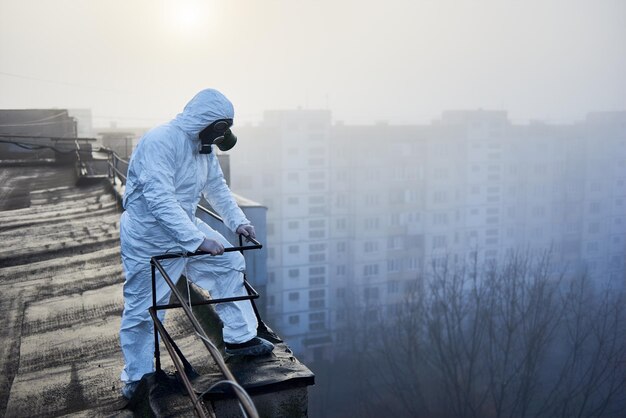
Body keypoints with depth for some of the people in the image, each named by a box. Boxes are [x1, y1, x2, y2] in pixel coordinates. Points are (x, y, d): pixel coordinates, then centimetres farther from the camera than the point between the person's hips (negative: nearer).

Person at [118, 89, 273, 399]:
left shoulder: (203, 147, 4)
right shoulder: (160, 141, -26)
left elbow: (217, 187, 12)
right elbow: (159, 199, -34)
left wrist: (238, 221, -2)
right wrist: (197, 239, -38)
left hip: (187, 228, 9)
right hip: (149, 239, -8)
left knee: (230, 265, 5)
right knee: (142, 310, 2)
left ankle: (239, 338, 17)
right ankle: (137, 379, 20)